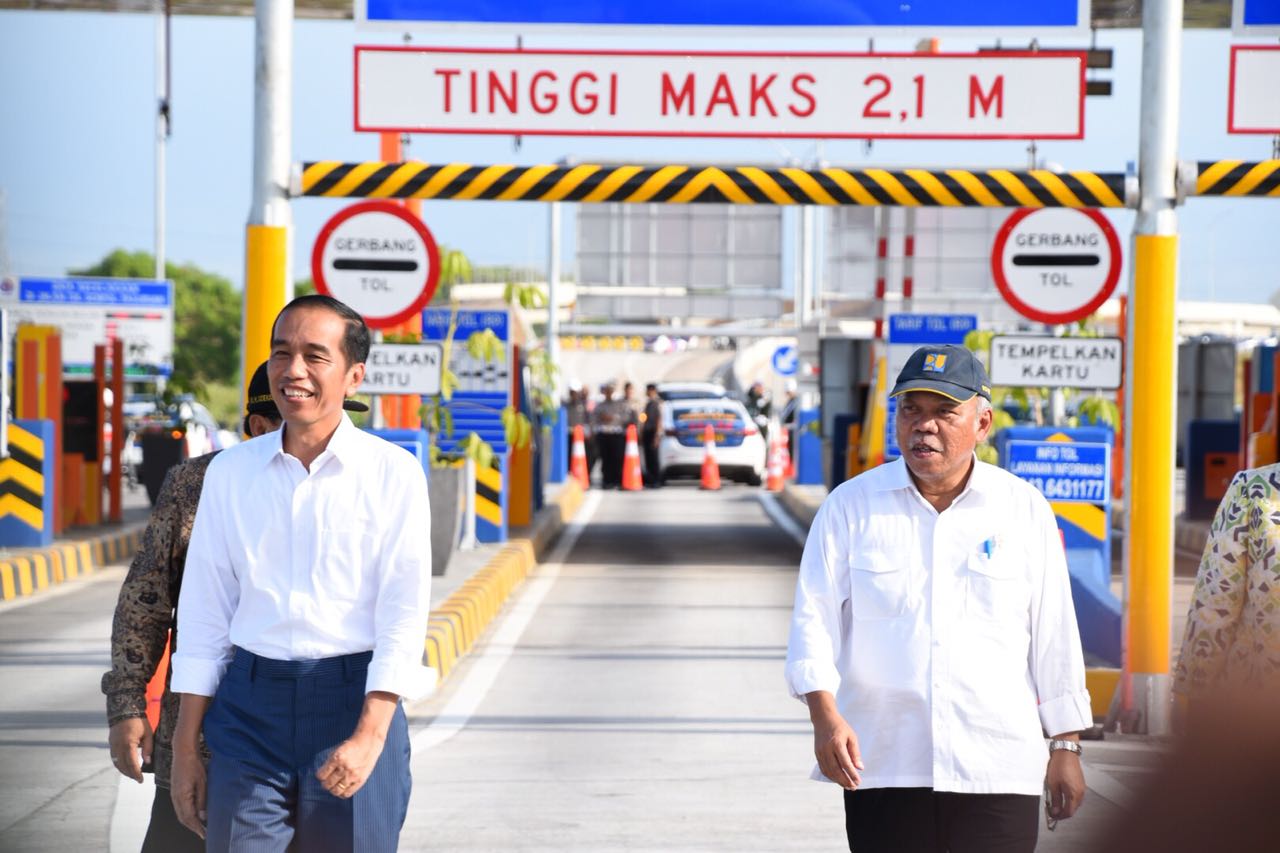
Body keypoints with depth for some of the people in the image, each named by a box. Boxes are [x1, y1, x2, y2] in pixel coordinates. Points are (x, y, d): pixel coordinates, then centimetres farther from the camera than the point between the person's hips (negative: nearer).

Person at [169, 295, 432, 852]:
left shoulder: (393, 473, -1)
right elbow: (204, 615, 9)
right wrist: (185, 749, 6)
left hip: (356, 702, -2)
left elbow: (404, 616, -6)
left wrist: (369, 736, -18)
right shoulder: (230, 472, 8)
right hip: (250, 707, 2)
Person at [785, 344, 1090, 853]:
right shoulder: (850, 506, 4)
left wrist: (1066, 747, 9)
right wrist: (825, 713, -18)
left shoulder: (1025, 509, 5)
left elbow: (1054, 635, 9)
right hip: (881, 767, 0)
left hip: (998, 772, 0)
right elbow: (814, 617, -2)